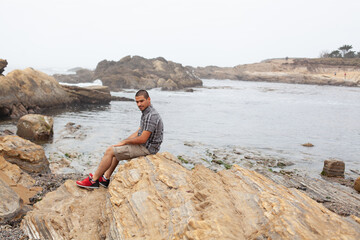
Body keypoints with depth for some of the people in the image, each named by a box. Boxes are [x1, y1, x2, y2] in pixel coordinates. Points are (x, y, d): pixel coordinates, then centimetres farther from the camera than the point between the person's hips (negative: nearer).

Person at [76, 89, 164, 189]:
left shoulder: (151, 116, -24)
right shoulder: (146, 113, 10)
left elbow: (142, 139, -26)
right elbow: (138, 132, 16)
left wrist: (125, 142, -10)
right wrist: (122, 142, 7)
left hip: (146, 148, -10)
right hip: (143, 145, 10)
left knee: (110, 151, -7)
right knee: (116, 149, 22)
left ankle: (93, 180, 5)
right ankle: (105, 178, 23)